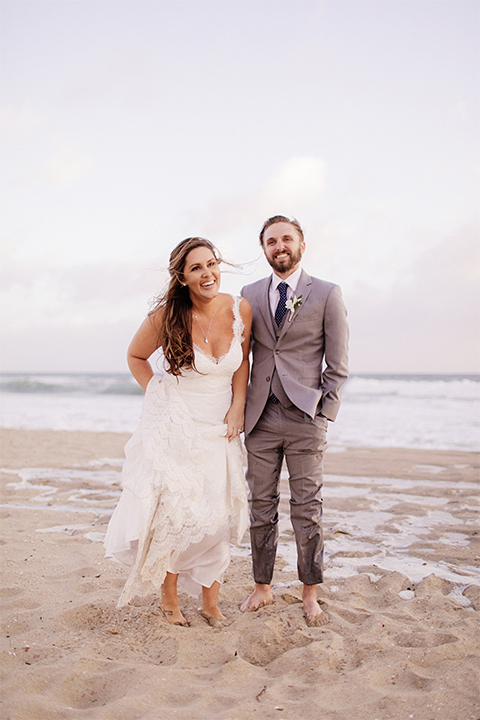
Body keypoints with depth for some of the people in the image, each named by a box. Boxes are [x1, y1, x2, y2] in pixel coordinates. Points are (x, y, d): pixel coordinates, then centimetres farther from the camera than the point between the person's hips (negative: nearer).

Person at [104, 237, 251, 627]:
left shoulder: (240, 310, -7)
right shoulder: (165, 317, -14)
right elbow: (136, 355, 5)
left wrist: (238, 407, 2)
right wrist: (155, 392, -2)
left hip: (219, 428, 3)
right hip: (175, 426, -3)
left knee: (217, 516, 7)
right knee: (173, 513, 0)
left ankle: (210, 602, 22)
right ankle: (169, 599, 21)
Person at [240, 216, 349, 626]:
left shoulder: (327, 295, 1)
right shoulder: (250, 296, 10)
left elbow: (338, 366, 1)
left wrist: (323, 415, -5)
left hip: (305, 418, -3)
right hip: (261, 418, 3)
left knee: (307, 510, 3)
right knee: (261, 508, 9)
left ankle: (310, 596, 15)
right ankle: (262, 589, 21)